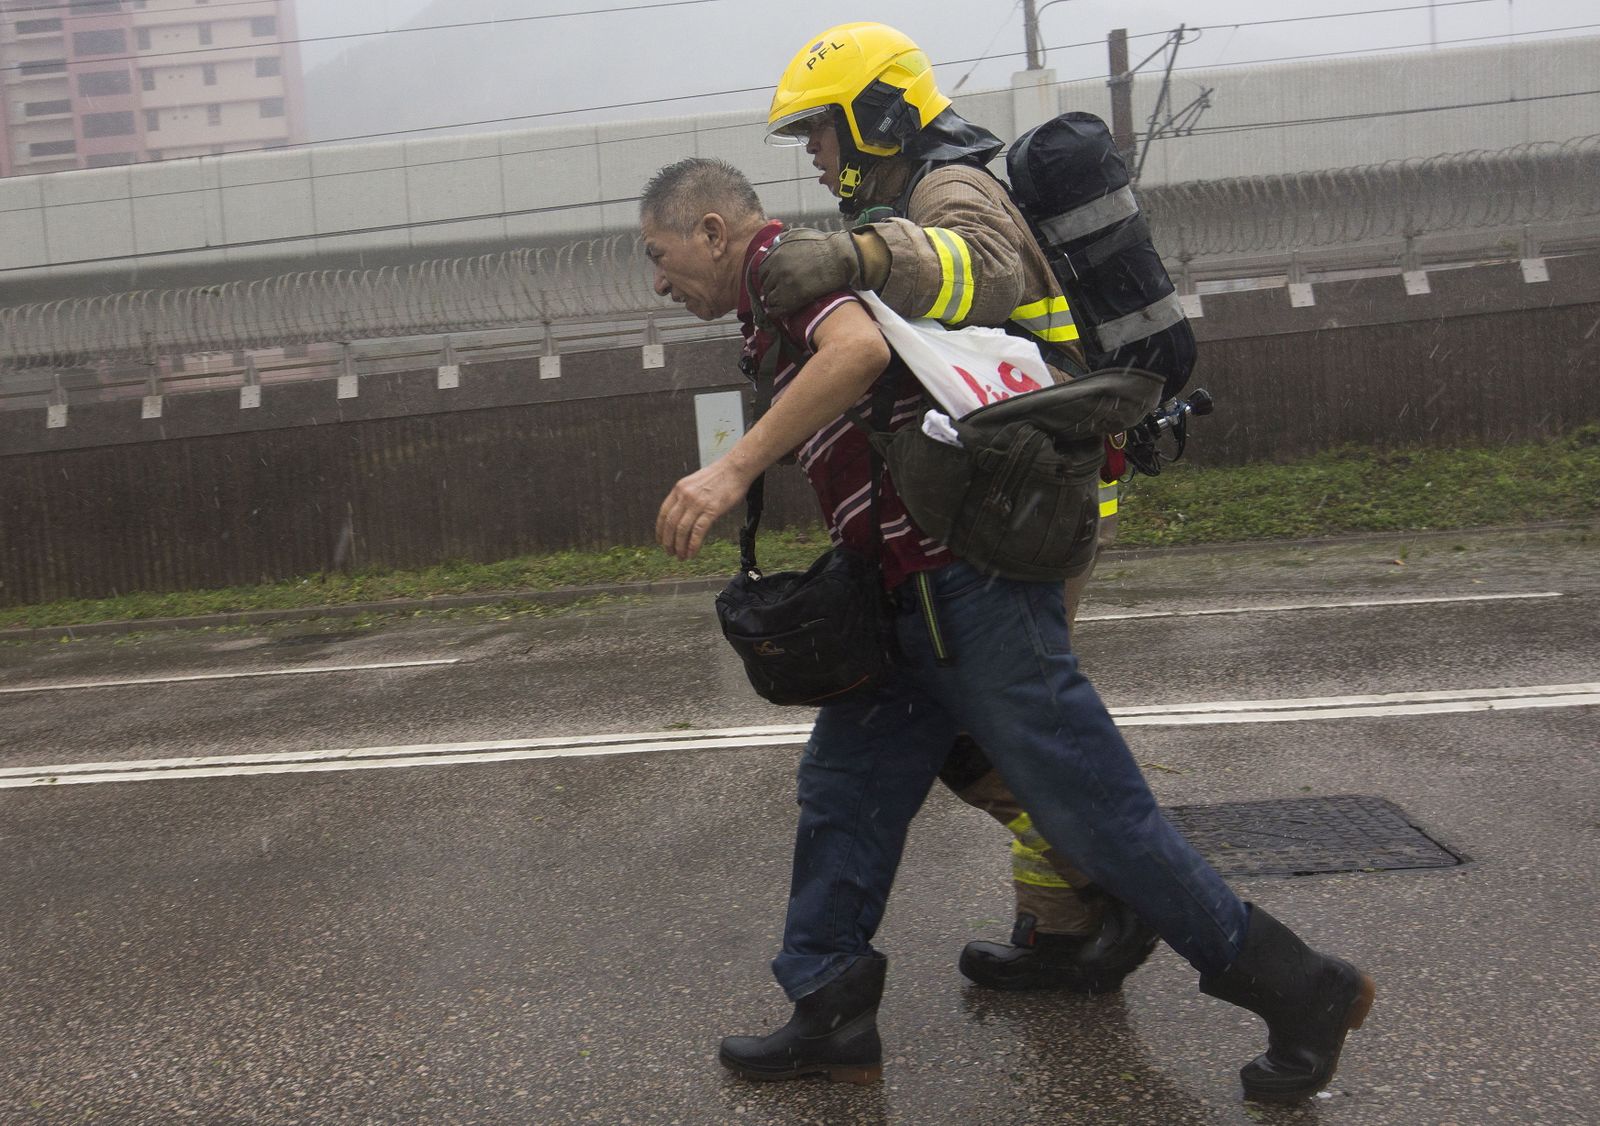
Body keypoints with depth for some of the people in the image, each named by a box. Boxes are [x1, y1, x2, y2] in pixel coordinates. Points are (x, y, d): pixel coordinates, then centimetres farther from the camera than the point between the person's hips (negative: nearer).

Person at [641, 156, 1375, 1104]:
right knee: (842, 789, 11)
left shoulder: (783, 261, -8)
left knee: (1092, 809, -4)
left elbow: (862, 348, -30)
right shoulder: (777, 310, 23)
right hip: (910, 599, 10)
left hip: (969, 585, -10)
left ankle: (1297, 989, 10)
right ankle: (832, 1018, 20)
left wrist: (734, 468, -29)